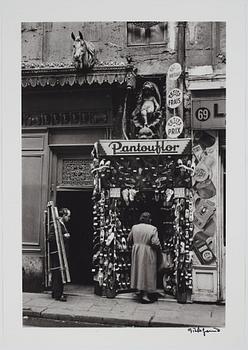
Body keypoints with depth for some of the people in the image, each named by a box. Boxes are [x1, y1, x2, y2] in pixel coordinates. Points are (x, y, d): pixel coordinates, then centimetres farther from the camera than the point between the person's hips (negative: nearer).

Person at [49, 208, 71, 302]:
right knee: (57, 273, -7)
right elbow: (51, 238, -20)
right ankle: (57, 294, -3)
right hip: (56, 253, -10)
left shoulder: (62, 225, 17)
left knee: (60, 273, 12)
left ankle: (57, 293, 20)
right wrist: (64, 236, -21)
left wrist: (66, 236, 12)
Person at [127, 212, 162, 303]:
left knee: (139, 270, 17)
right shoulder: (152, 229, -13)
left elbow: (129, 240, 8)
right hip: (147, 254, -5)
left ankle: (139, 290, 25)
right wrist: (159, 249, 0)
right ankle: (145, 295, 3)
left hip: (136, 253, 5)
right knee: (147, 272, 2)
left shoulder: (134, 227, 1)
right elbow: (155, 243, -18)